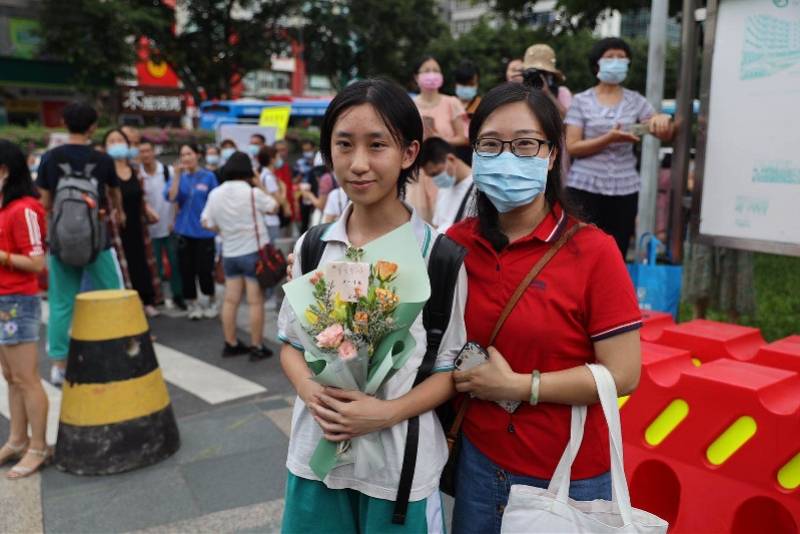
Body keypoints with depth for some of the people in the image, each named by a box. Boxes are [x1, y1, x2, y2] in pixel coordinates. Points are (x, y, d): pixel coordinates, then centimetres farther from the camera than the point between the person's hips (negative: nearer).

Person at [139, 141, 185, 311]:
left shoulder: (167, 171, -3)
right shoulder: (138, 176, -5)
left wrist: (174, 220, -3)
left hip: (170, 226, 0)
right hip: (150, 228, 0)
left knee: (175, 263, 5)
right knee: (155, 266, 6)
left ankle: (178, 296, 18)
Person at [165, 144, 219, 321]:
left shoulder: (209, 177, -1)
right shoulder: (179, 177, 6)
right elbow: (171, 197, -10)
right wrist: (177, 175, -13)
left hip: (204, 230, -2)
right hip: (184, 231, 3)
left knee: (204, 269, -2)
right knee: (187, 269, 4)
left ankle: (211, 302, 21)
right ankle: (192, 304, 20)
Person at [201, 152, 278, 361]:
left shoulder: (215, 194, 1)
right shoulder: (252, 192, -13)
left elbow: (207, 223, 3)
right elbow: (274, 207, 1)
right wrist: (260, 186, 7)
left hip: (229, 253, 5)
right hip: (254, 251, -5)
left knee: (230, 300, 12)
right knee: (255, 301, -1)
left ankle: (231, 344, 19)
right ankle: (257, 347, 3)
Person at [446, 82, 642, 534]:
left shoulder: (593, 252, -15)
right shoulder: (457, 243, -4)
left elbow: (623, 374, -16)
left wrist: (518, 385, -18)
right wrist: (464, 373, -7)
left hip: (568, 477, -3)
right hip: (479, 462, 4)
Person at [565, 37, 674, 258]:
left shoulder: (635, 100, 9)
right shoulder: (581, 101, 2)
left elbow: (665, 135, 4)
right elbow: (572, 147, -7)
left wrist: (663, 120, -19)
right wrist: (609, 138, -20)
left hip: (625, 190, 3)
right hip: (585, 188, -3)